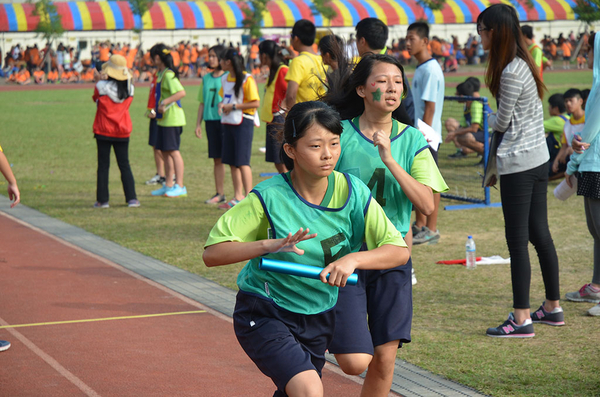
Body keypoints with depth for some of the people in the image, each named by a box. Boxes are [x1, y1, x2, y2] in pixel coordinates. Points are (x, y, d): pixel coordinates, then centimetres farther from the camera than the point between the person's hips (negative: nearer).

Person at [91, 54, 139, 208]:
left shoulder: (102, 86, -13)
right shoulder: (129, 88, -4)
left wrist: (100, 80, 11)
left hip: (103, 132, -2)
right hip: (123, 132, 2)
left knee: (103, 165, 4)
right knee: (125, 165, 9)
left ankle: (102, 200, 4)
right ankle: (132, 198, 3)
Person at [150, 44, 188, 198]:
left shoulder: (168, 75, -16)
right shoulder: (160, 73, 14)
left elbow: (181, 92, -27)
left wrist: (164, 102, -25)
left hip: (172, 119, -10)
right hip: (164, 119, 10)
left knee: (173, 151, -7)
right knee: (164, 151, 13)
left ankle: (180, 186, -3)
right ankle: (168, 185, 20)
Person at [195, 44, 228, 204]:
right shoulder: (206, 78, 14)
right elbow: (202, 103, 17)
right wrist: (198, 124, 14)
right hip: (210, 120, 6)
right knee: (217, 159, 10)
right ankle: (219, 193, 15)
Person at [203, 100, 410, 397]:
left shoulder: (352, 192, -11)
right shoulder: (269, 197, -20)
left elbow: (400, 250, -11)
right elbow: (212, 253, -21)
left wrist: (353, 259, -29)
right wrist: (269, 244, -35)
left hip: (319, 317, 5)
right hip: (264, 315, -5)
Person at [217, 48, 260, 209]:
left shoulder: (247, 79, -12)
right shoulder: (225, 79, 12)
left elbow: (256, 103, -14)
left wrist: (233, 106, -15)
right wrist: (222, 104, 3)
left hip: (243, 122, -8)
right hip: (228, 122, 8)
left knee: (242, 161, -10)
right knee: (231, 161, 9)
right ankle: (238, 197, 17)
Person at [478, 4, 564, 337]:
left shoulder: (511, 73, -19)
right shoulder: (525, 64, 11)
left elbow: (502, 123, -12)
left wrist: (489, 118, 11)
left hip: (519, 164, -10)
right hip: (538, 159, 10)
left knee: (517, 239, -6)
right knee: (540, 234, 15)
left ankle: (522, 319, -4)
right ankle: (553, 307, 23)